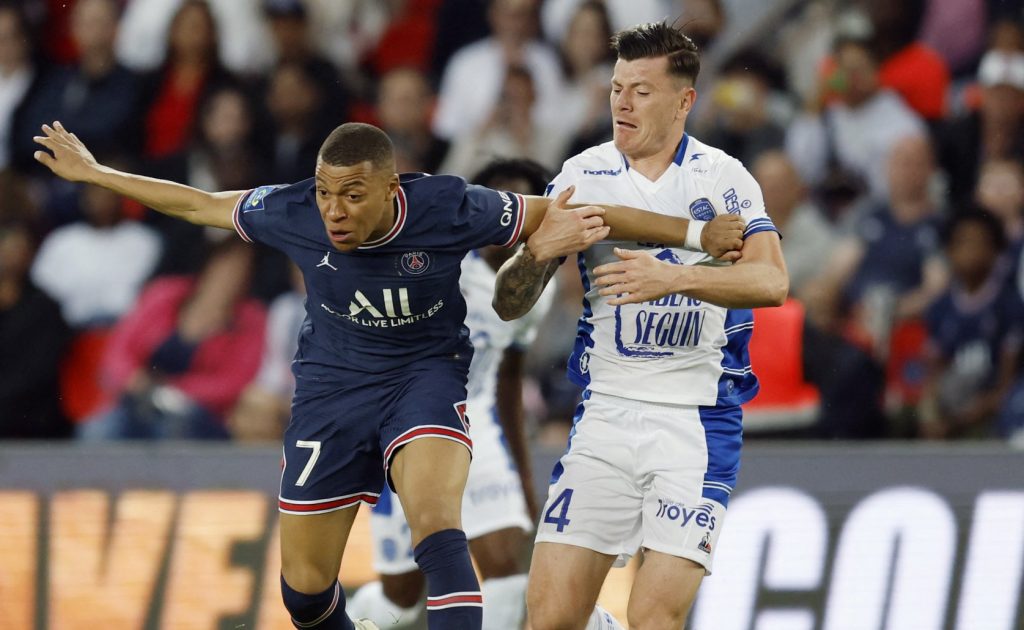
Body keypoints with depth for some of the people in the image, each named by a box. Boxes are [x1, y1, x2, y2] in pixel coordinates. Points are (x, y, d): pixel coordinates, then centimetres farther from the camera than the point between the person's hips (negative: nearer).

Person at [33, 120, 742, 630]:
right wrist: (93, 173, 9)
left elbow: (570, 216, -13)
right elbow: (198, 204, 2)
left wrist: (696, 233, -12)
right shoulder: (292, 214, -16)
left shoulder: (447, 210, -22)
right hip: (331, 387, 3)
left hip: (426, 378, -3)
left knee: (437, 529, -30)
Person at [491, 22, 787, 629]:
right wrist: (537, 253, -18)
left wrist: (674, 277, -34)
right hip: (607, 414, 3)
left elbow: (772, 281, -19)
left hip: (698, 419, -3)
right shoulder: (583, 176, 5)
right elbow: (510, 304, 4)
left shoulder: (723, 178, -3)